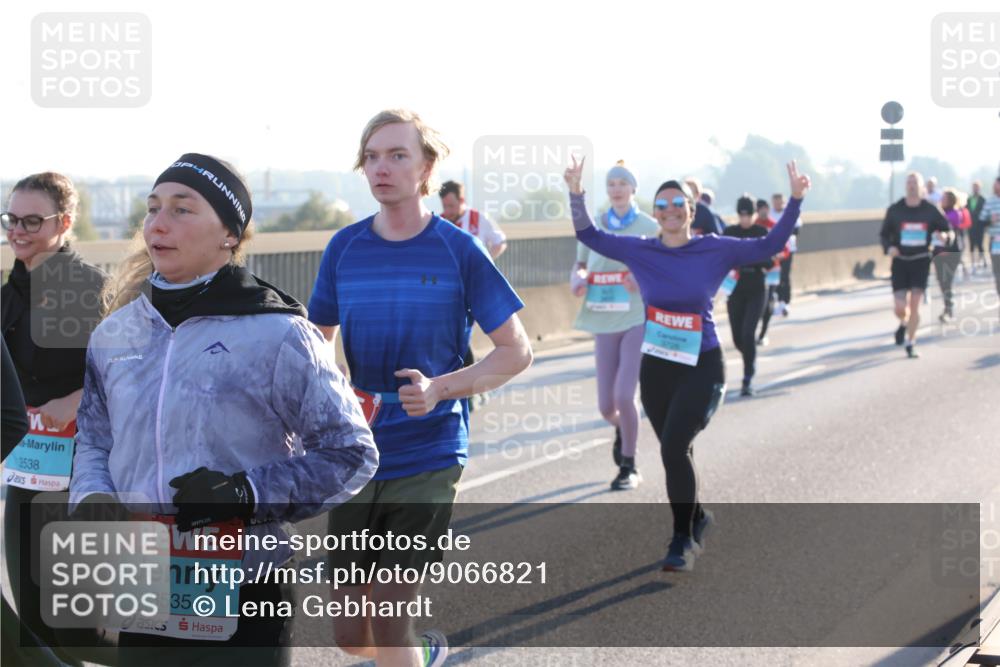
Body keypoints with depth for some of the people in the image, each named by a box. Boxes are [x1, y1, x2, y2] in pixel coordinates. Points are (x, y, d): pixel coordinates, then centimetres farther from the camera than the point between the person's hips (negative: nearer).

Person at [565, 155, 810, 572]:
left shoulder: (716, 250, -4)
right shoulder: (640, 252, 0)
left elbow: (770, 245, -1)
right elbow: (589, 235, 6)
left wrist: (795, 200, -10)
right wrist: (576, 193, -7)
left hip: (702, 368, -3)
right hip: (656, 368, 3)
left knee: (674, 447, -19)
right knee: (675, 453, 15)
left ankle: (683, 540, -6)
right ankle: (696, 520, 41)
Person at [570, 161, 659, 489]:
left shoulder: (649, 227, -1)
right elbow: (580, 265, 16)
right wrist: (577, 279, -7)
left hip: (638, 319, -3)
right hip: (605, 322, 3)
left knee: (624, 394, -16)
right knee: (606, 406, 4)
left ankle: (629, 467, 5)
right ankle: (622, 430, 43)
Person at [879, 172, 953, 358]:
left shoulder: (930, 210, -1)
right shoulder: (895, 210, 0)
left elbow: (948, 229, 6)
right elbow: (884, 234, 8)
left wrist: (945, 236, -18)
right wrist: (888, 247, -14)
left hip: (921, 261, 0)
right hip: (900, 261, 0)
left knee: (915, 304, -8)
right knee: (899, 308, -5)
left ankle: (911, 344, 7)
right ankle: (904, 324, 32)